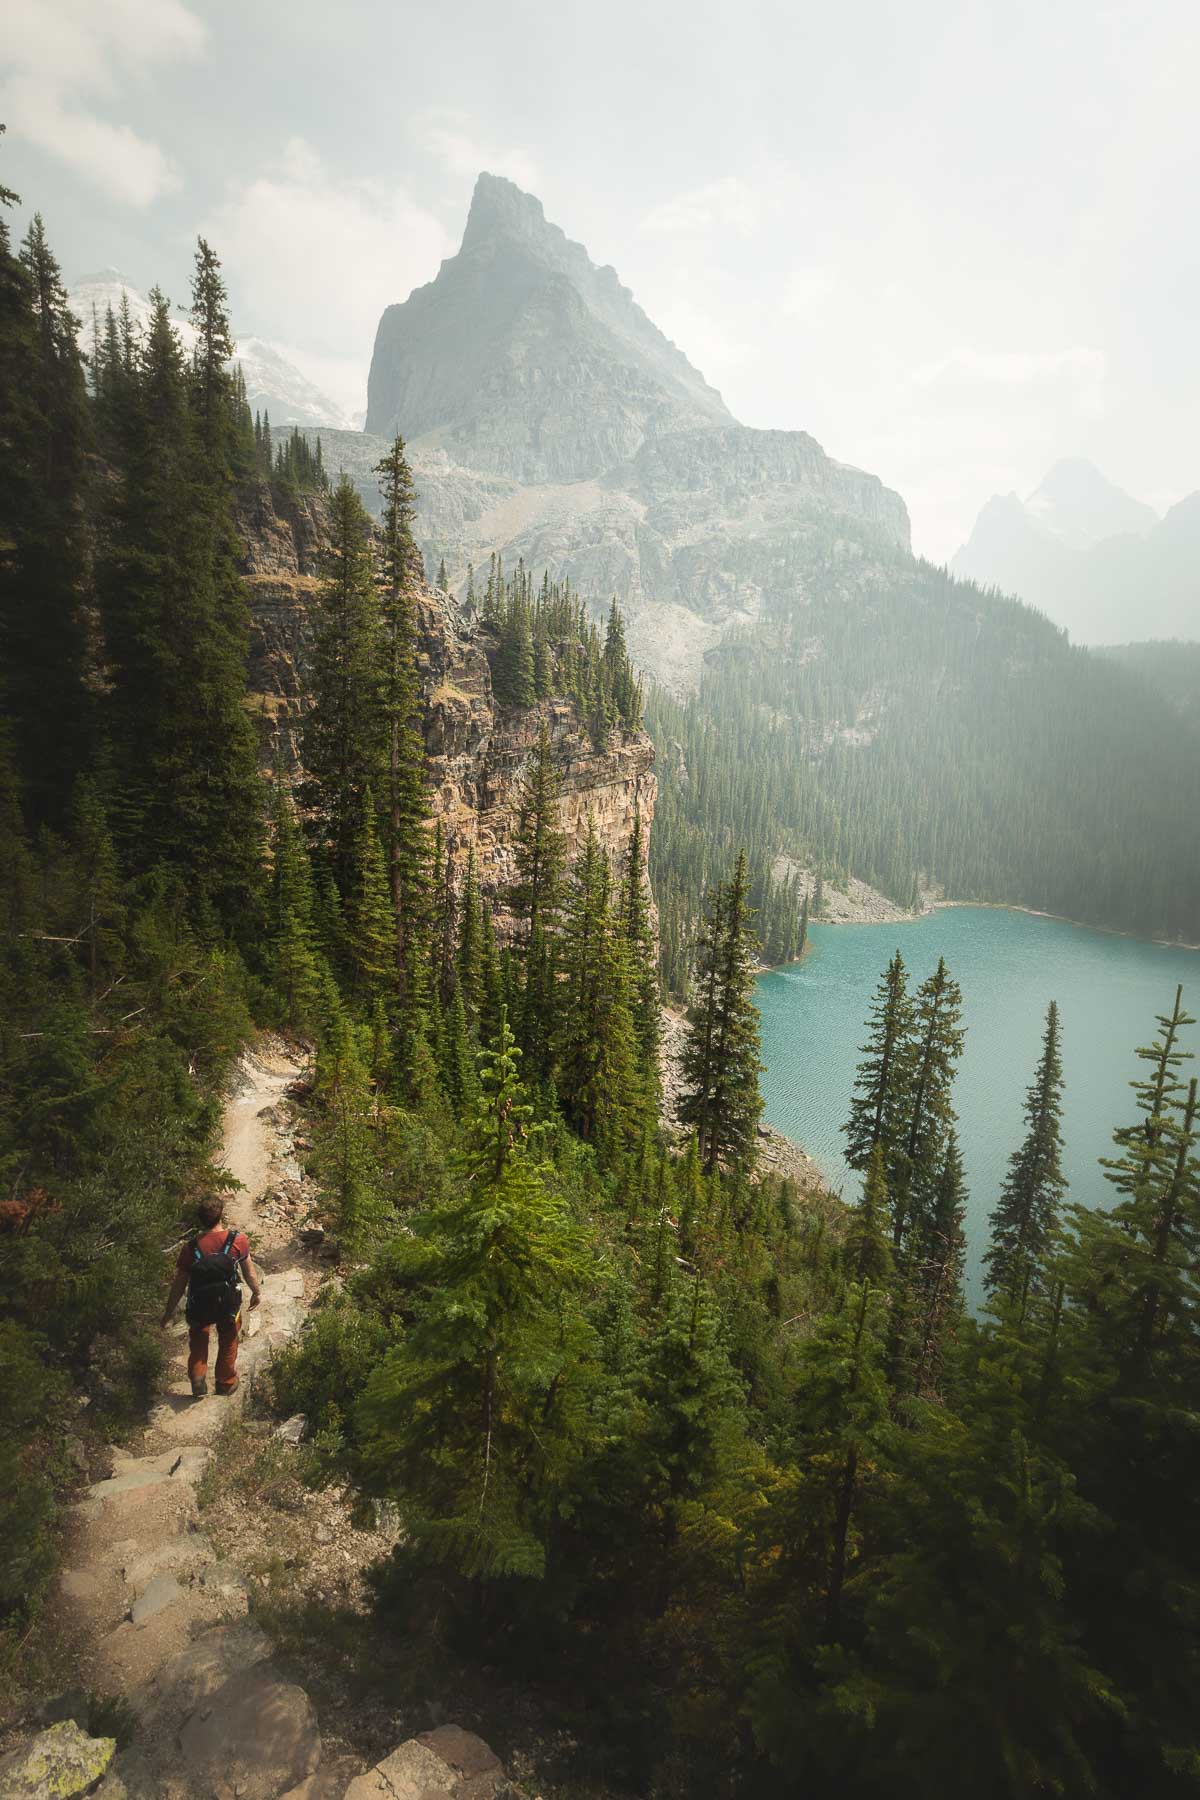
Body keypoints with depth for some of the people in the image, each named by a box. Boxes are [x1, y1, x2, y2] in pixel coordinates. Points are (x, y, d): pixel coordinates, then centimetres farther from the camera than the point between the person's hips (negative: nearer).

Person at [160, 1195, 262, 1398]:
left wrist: (169, 1310, 6)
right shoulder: (238, 1240, -23)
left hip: (199, 1307, 0)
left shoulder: (191, 1246, -22)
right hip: (229, 1305, 0)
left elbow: (179, 1283, -11)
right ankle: (226, 1383, 42)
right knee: (228, 1343, 26)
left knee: (198, 1343, 30)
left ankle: (198, 1381, 24)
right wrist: (257, 1292, 11)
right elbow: (249, 1270, -8)